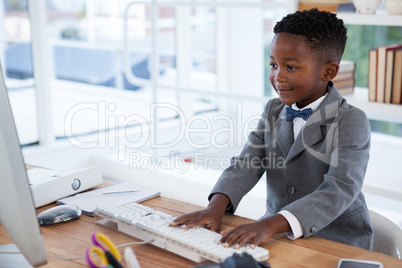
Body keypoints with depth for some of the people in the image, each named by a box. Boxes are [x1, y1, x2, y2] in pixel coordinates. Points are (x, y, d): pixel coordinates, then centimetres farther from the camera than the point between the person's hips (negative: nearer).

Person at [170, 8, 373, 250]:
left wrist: (272, 225, -39)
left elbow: (340, 190, -24)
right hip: (278, 234, 6)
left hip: (337, 245, -5)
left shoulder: (350, 121, -11)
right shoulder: (273, 112, 8)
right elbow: (247, 164, -2)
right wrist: (217, 205, -24)